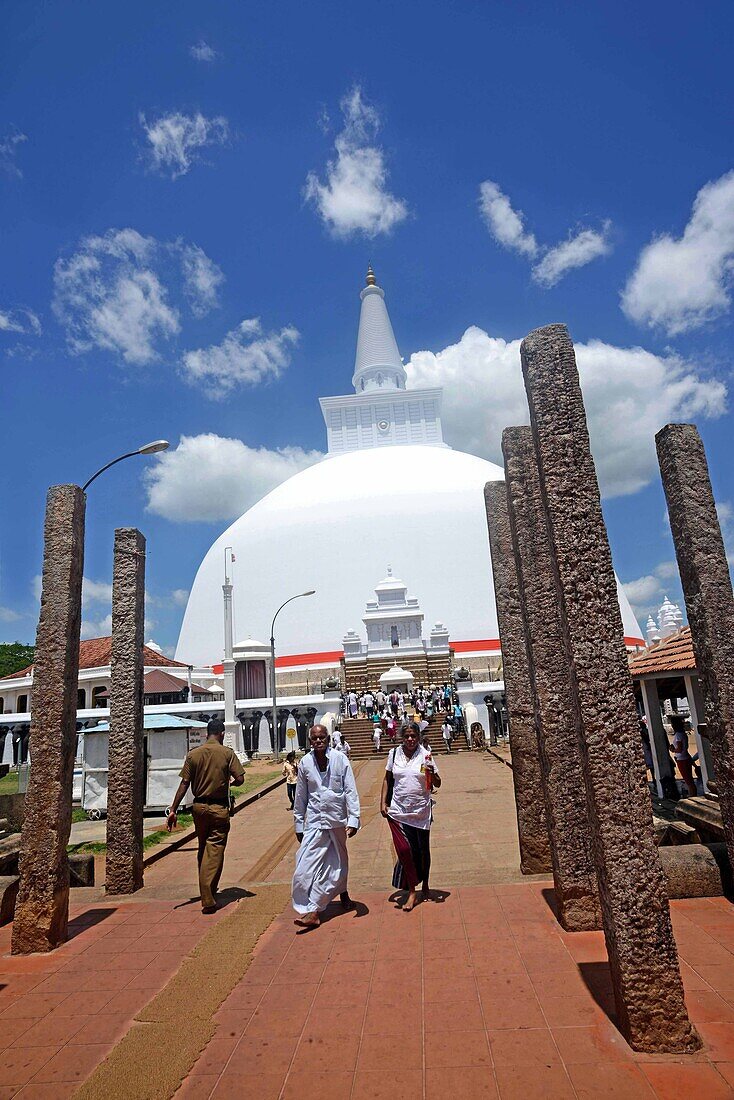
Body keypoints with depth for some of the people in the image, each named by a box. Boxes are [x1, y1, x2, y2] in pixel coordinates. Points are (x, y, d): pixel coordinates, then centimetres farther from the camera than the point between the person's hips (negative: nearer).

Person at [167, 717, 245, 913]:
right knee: (215, 851, 1)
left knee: (203, 850, 20)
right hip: (219, 808, -4)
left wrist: (173, 810, 1)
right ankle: (208, 900, -4)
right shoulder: (227, 753, -8)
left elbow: (184, 784, -2)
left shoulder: (193, 754, 0)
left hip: (199, 806, 4)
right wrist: (230, 782, 11)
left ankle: (205, 893, 31)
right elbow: (240, 779, -11)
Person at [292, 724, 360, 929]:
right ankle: (312, 910, 0)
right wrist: (298, 824, 9)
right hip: (315, 821, 1)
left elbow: (350, 791, -8)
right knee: (308, 864, -8)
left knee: (337, 862, 15)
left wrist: (353, 819, -13)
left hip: (337, 819, 0)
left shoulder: (340, 759, -10)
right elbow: (301, 797, 5)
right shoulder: (305, 763, -4)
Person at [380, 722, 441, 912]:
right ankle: (411, 891, 8)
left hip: (421, 811, 0)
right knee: (404, 850, -7)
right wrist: (383, 803, 3)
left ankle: (425, 885, 35)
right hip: (398, 811, 0)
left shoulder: (425, 755, -4)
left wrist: (432, 774, -22)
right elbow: (387, 779, 9)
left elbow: (437, 784, 0)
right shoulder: (394, 754, 1)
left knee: (422, 850, 13)